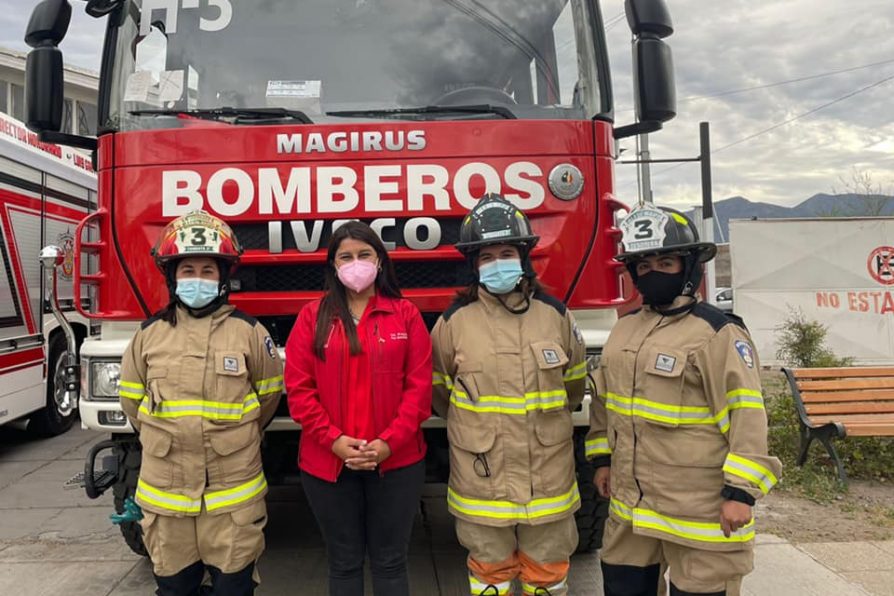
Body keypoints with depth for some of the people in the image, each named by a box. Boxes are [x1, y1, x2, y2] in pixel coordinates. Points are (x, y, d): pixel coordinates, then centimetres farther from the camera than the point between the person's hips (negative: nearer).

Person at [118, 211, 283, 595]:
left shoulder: (249, 332, -5)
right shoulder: (149, 335, 1)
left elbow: (269, 393, 6)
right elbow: (132, 400, 12)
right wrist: (165, 440, 13)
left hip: (233, 495, -2)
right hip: (165, 494, 2)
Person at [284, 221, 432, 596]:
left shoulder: (405, 314, 2)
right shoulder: (312, 316, 3)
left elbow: (419, 386, -3)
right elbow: (298, 388, -2)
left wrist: (390, 442, -13)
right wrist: (333, 440, -13)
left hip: (396, 461, 0)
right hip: (327, 462, 1)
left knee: (390, 561, 13)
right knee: (343, 562, 16)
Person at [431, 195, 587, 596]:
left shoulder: (555, 315, -3)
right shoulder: (454, 323, -8)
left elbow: (573, 385, 13)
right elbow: (438, 390, 7)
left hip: (548, 480, 2)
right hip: (482, 483, -1)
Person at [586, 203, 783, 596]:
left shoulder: (718, 333, -13)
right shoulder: (624, 330, 9)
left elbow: (746, 413, -15)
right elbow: (605, 399, 18)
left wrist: (741, 491, -17)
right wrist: (602, 458, 16)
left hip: (699, 507, -6)